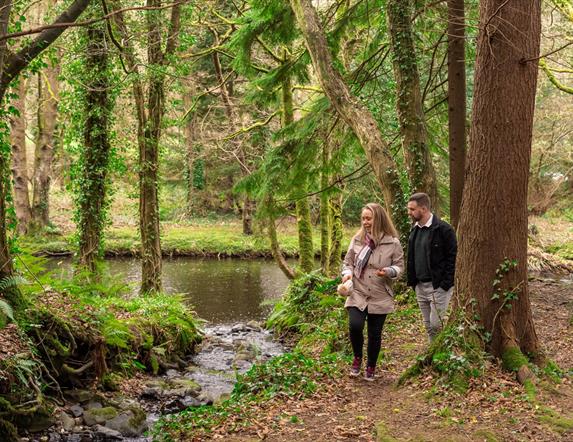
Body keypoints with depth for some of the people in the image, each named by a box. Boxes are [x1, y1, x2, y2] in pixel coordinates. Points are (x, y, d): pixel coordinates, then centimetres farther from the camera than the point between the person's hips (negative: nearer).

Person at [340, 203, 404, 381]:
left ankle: (371, 367, 31)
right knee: (355, 325, -20)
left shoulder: (393, 243, -7)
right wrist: (347, 273, -12)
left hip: (380, 297, -1)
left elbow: (400, 266, 0)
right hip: (358, 294, 1)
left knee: (375, 334, 8)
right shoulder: (357, 239, 0)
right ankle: (357, 357, 9)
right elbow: (348, 261, 9)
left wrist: (389, 271, -21)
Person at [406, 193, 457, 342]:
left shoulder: (443, 229, -13)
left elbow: (452, 257, -13)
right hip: (420, 286, 8)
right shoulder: (415, 230, 11)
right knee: (428, 326, 13)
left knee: (437, 324, -9)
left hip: (438, 286, -7)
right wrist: (412, 281, 10)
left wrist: (445, 283, -17)